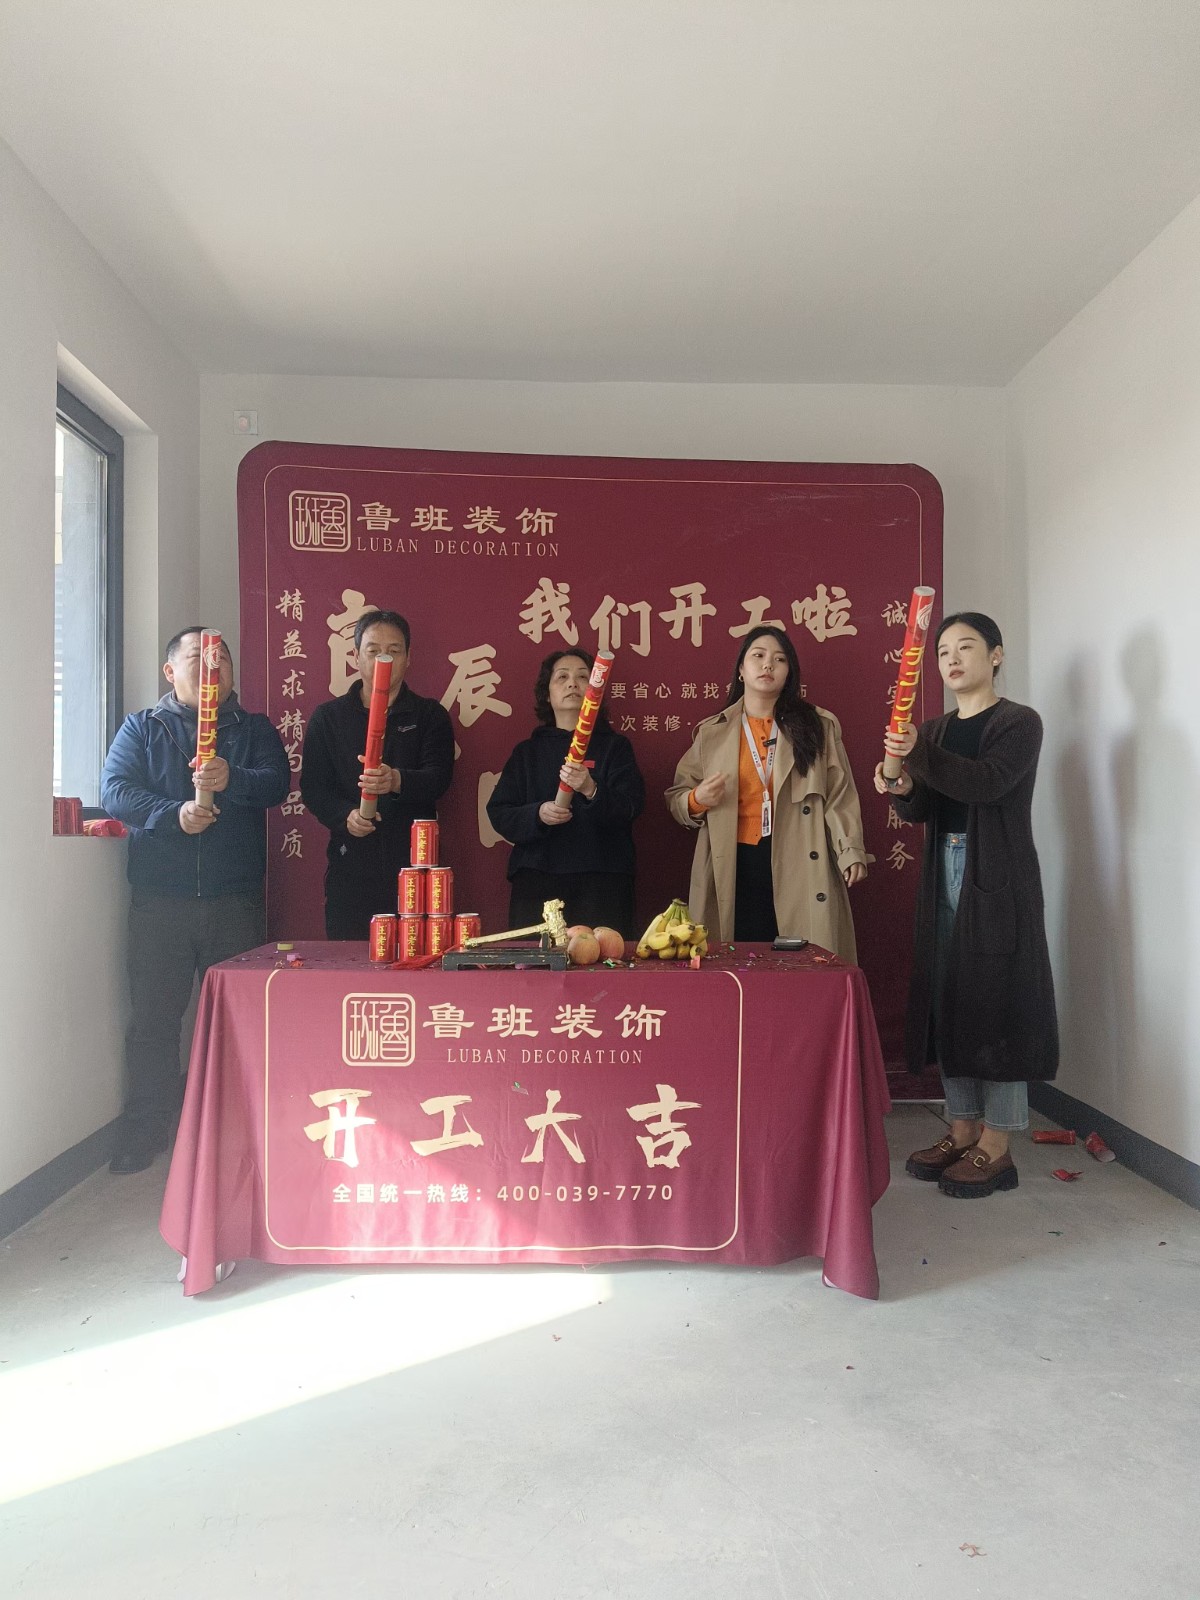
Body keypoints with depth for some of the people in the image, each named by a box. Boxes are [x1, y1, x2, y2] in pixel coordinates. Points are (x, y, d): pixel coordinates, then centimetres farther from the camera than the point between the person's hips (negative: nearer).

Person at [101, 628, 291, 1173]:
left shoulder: (254, 729, 11)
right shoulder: (141, 727, 11)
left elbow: (276, 783, -6)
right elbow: (114, 791, -3)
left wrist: (232, 779, -26)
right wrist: (173, 814, -19)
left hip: (235, 899, 0)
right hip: (159, 899, 0)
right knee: (152, 1016, 4)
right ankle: (145, 1128, 18)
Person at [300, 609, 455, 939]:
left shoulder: (430, 715, 8)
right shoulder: (327, 718, 12)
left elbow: (439, 778, -6)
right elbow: (312, 787, 6)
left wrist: (398, 781, -27)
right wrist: (344, 815, -15)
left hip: (413, 865, 0)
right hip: (350, 866, 1)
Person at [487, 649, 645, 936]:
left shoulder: (615, 746, 10)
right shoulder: (527, 752, 15)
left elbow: (631, 807, -3)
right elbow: (498, 813, 9)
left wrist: (592, 791, -23)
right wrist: (537, 814, -11)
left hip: (600, 880, -1)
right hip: (537, 879, 1)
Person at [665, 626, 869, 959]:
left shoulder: (819, 725, 10)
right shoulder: (711, 732, 12)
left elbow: (839, 795, 3)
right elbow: (676, 798, 14)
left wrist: (851, 851, -8)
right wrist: (697, 800, -8)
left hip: (799, 867, 0)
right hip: (735, 869, 1)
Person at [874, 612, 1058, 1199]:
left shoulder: (1019, 722, -2)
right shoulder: (934, 730, 15)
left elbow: (989, 782, -21)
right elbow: (921, 811, 6)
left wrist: (919, 757, -31)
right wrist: (902, 789, -16)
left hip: (998, 877, -6)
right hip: (944, 872, 6)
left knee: (996, 998, -4)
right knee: (947, 997, 7)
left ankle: (996, 1148, 4)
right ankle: (962, 1130, 18)